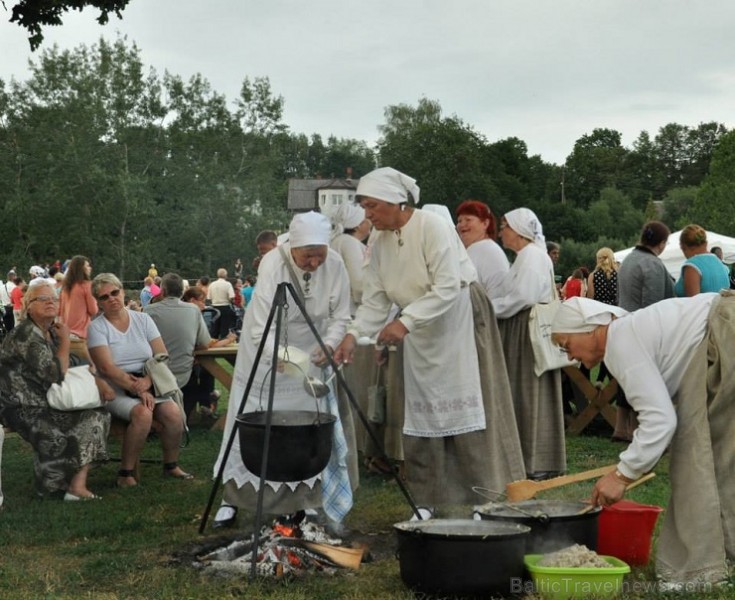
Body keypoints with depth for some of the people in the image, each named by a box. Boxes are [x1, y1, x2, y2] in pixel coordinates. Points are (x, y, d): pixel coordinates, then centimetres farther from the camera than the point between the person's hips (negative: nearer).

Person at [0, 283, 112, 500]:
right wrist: (65, 340, -12)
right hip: (26, 410, -8)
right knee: (93, 419, -16)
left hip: (44, 404, 8)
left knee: (98, 413, -6)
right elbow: (56, 375, -23)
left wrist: (98, 382, -4)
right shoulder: (25, 334, -18)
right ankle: (76, 487, -6)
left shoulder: (51, 332, 11)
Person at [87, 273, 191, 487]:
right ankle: (125, 473, -17)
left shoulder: (143, 319, 9)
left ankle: (171, 465, 2)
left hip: (149, 386, 4)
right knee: (142, 414, -33)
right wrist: (138, 391, -20)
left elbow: (162, 357, 3)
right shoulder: (96, 327, -1)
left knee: (174, 413, -23)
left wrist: (147, 381, -16)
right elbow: (107, 368, -13)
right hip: (116, 391, -4)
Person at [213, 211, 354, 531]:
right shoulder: (273, 265, -30)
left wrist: (329, 344, -25)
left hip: (309, 356, 3)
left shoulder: (335, 265, -18)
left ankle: (307, 499, 14)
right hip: (267, 355, -3)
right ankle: (231, 497, 14)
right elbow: (262, 331, -37)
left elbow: (340, 317, -6)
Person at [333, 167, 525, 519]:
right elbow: (375, 299, 1)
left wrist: (404, 321, -32)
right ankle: (428, 502, 13)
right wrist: (353, 335, -14)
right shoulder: (379, 242, 2)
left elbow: (448, 287, -26)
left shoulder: (432, 226, -20)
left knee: (464, 408, -6)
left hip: (458, 319, -7)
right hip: (420, 331, 7)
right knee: (421, 416, 5)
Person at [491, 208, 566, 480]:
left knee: (532, 395, -6)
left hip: (532, 331, -10)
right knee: (523, 396, 11)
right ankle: (531, 458, 16)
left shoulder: (532, 256, -13)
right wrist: (489, 305, 5)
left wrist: (488, 307, -13)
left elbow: (523, 297, -22)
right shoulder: (525, 256, 19)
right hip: (521, 332, 10)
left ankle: (540, 463, 0)